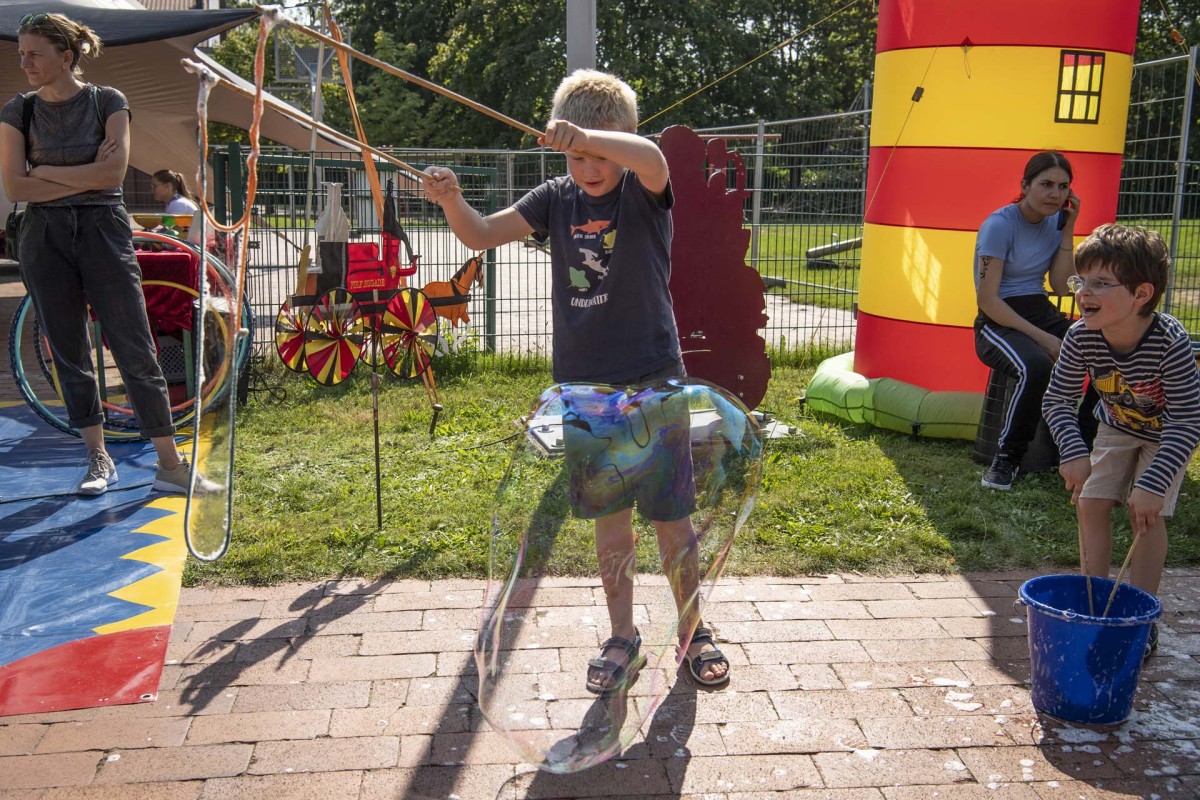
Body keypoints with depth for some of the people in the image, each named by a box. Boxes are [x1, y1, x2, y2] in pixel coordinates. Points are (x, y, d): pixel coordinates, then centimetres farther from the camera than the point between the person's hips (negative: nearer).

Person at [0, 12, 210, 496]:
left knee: (136, 352, -4)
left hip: (104, 231, -3)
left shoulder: (107, 102, 1)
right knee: (69, 356, 6)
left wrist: (45, 171, -6)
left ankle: (170, 465, 0)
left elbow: (114, 172, -11)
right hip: (45, 238, 3)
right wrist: (85, 175, -8)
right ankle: (98, 460, 18)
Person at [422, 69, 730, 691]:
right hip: (583, 383, 3)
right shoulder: (558, 198, 5)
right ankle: (622, 636, 27)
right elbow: (481, 234, -2)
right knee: (609, 515, 12)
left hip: (653, 380, -3)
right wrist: (451, 200, -23)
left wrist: (590, 135, -51)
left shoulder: (644, 192, -7)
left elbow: (651, 158, -32)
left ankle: (692, 631, 25)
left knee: (671, 515, 6)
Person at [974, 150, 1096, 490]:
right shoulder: (999, 225, -11)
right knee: (1036, 365, -38)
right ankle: (1008, 457, -18)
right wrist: (1041, 337, -21)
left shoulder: (1055, 221, 8)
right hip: (998, 322, -6)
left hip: (1042, 314, 6)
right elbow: (987, 300, -16)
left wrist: (1067, 231, -4)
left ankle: (1085, 444, -1)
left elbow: (1061, 287, 2)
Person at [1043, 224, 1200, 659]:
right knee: (1091, 503, -4)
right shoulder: (1082, 337, -29)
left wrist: (1153, 482, -41)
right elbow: (1056, 400, -17)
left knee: (1146, 512, -12)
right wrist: (1074, 452, -32)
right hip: (1118, 426, 4)